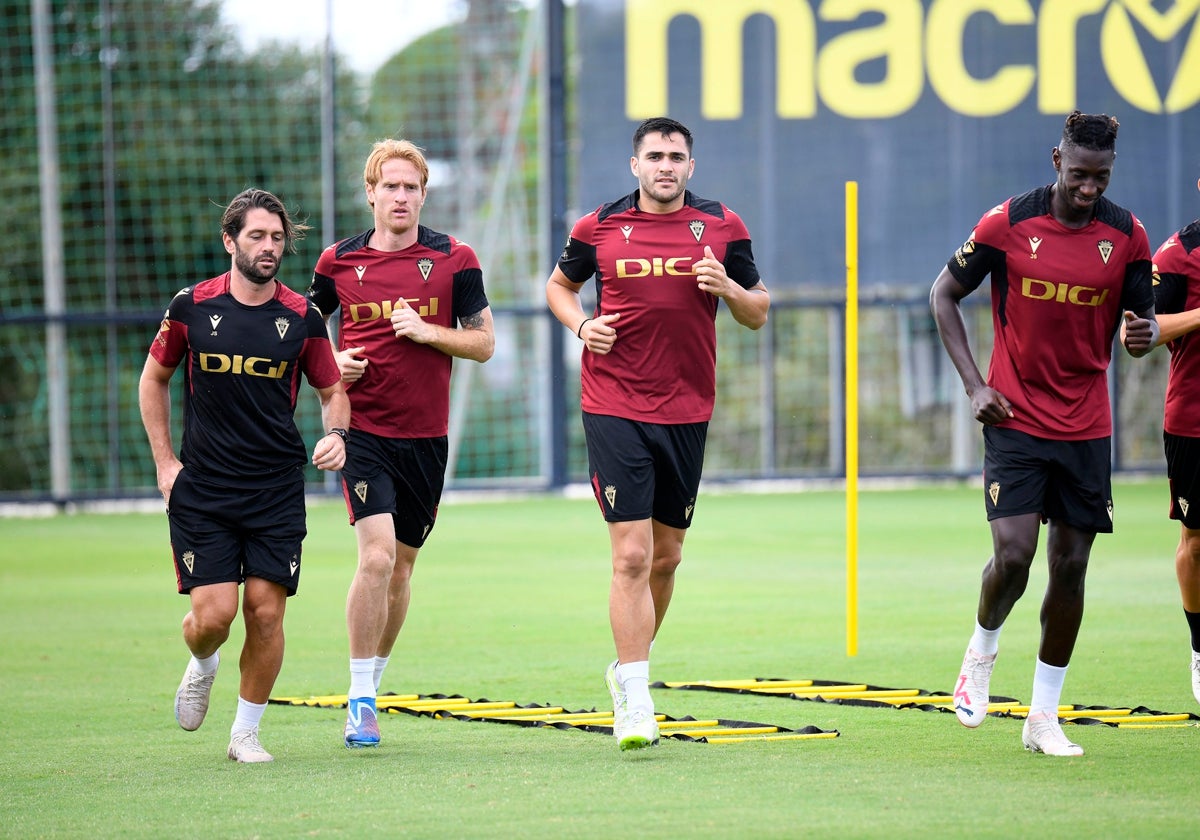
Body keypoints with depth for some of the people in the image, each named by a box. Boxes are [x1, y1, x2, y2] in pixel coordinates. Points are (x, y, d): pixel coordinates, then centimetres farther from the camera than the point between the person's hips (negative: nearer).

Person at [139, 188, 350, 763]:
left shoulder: (302, 317, 2)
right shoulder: (192, 307, 0)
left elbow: (332, 391, 13)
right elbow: (153, 379, 13)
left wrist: (336, 435, -9)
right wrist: (164, 461, 7)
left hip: (278, 489, 1)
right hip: (201, 489, -1)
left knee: (265, 612, -6)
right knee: (213, 613, -10)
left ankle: (246, 732, 11)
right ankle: (201, 667, 27)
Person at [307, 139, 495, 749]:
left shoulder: (454, 259, 1)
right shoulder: (339, 262, 3)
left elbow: (484, 343, 3)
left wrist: (427, 331, -13)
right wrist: (333, 363, -5)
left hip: (426, 436, 2)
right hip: (363, 430, -2)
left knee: (401, 565, 11)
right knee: (376, 556, -17)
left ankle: (371, 685, 29)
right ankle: (360, 698, -10)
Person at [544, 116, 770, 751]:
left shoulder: (721, 227, 4)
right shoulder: (598, 228, 3)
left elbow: (758, 314, 10)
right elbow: (559, 285, 19)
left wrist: (728, 287, -11)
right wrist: (581, 323, -1)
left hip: (687, 411, 3)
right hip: (614, 408, -3)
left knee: (666, 556, 12)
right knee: (632, 556, -11)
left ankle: (627, 665, 33)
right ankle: (635, 701, -11)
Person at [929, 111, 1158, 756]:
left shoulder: (1127, 236, 0)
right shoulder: (1006, 224, -6)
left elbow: (1139, 317, 10)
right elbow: (944, 295, 5)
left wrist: (1143, 334, -17)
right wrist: (974, 385, -4)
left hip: (1086, 428, 3)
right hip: (1016, 420, -3)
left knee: (1070, 567, 3)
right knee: (1013, 556, -14)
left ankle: (1043, 719, 13)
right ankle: (982, 650, 19)